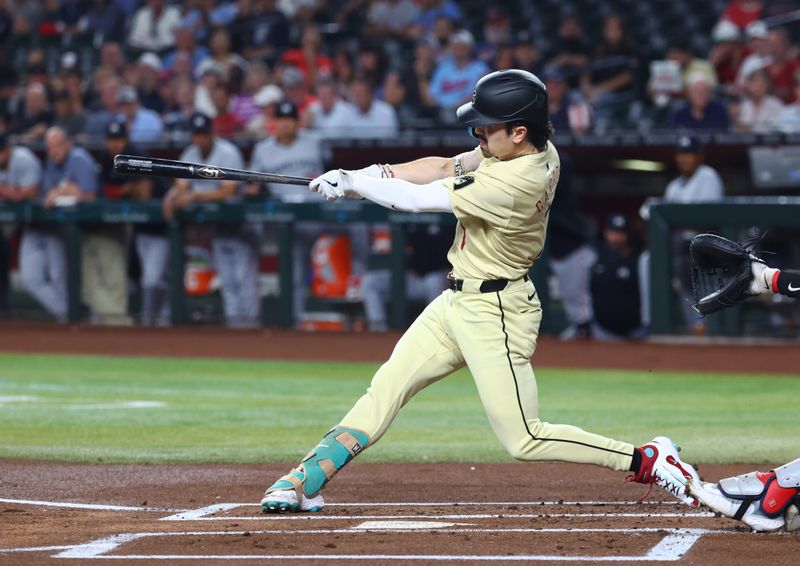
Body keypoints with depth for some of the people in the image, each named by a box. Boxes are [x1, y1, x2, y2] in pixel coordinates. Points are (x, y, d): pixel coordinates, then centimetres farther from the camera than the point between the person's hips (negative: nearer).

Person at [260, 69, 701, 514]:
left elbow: (418, 199, -22)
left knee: (525, 439, -7)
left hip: (494, 314, -10)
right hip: (457, 303, 10)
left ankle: (648, 461, 0)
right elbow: (445, 168, 6)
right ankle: (307, 481, 9)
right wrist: (368, 175, -5)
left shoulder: (512, 184, -29)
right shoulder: (540, 152, -2)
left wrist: (353, 183, -9)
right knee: (386, 389, 7)